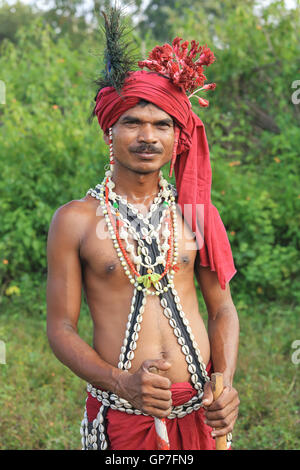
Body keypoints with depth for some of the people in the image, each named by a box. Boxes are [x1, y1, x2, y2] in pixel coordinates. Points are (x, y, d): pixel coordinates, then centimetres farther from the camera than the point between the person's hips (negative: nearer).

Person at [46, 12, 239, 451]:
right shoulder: (75, 220, -5)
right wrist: (122, 382, -19)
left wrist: (226, 382, -9)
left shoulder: (195, 210, 3)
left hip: (202, 405, 2)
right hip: (120, 411, -2)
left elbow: (222, 308, 7)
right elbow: (60, 328, -5)